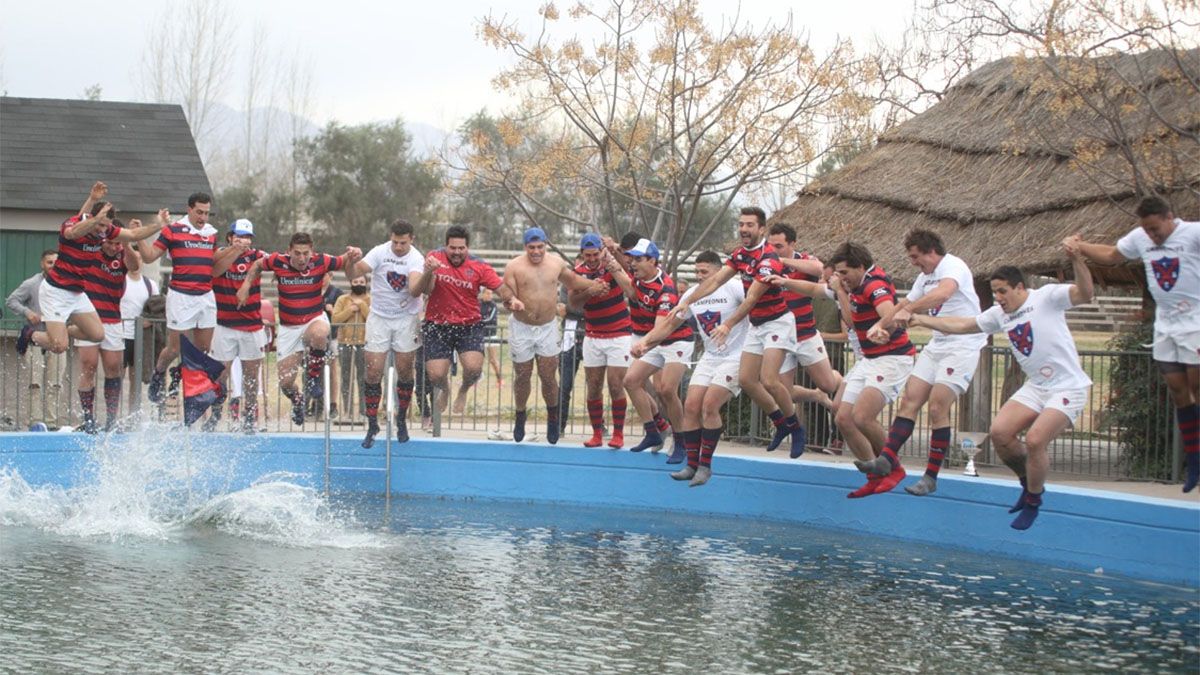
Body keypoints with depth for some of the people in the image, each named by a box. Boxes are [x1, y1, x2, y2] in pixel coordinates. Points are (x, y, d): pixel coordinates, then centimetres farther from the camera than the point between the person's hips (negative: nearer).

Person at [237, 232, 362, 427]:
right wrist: (246, 285, -2)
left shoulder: (321, 262, -14)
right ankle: (297, 401, 39)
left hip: (315, 319, -2)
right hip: (288, 328, 2)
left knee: (319, 334, -42)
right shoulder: (278, 262, -11)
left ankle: (314, 375, -13)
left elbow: (346, 263, -2)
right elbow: (257, 265, 9)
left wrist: (353, 256, -24)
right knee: (285, 382, 0)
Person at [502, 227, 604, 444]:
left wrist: (593, 285, 9)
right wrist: (515, 305, -32)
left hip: (548, 328, 2)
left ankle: (553, 416, 24)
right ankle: (520, 416, 30)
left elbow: (572, 280, 20)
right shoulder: (514, 267, -10)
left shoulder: (557, 264, 1)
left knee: (548, 376, 2)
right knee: (522, 376, 9)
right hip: (521, 328, -2)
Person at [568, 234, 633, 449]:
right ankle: (597, 433, 15)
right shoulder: (579, 272, -1)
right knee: (593, 388, 5)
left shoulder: (611, 265, -10)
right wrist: (590, 290, -27)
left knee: (616, 386, -7)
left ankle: (618, 434, 4)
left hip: (619, 335, -4)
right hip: (592, 337, 4)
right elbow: (572, 303, -11)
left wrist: (611, 255, -51)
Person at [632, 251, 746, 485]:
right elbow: (669, 324, 13)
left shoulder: (734, 288, -13)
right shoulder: (692, 294, 6)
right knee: (691, 406, -4)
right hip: (709, 358, 7)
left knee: (709, 406, -18)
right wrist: (645, 341, -1)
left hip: (735, 358, -7)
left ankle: (705, 466, -7)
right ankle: (692, 465, 6)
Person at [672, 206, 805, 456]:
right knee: (746, 379, 4)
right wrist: (687, 302, -5)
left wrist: (728, 325, -33)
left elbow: (751, 298, -28)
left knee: (768, 381, -18)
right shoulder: (740, 255, 3)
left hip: (777, 323, -9)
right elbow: (715, 280, 4)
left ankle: (796, 428, 2)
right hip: (756, 325, 9)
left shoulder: (768, 260, -23)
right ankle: (781, 424, 19)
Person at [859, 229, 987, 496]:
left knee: (937, 408, -12)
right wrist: (880, 325, 8)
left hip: (962, 346, -9)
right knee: (909, 401, -2)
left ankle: (930, 478, -5)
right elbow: (905, 304, 25)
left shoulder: (953, 266, -14)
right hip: (936, 345, 9)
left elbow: (944, 293, -35)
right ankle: (886, 460, -6)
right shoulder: (925, 276, 15)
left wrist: (908, 311, -42)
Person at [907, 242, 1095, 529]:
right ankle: (1029, 482, 16)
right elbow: (963, 325, 19)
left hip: (1067, 387, -7)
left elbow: (1085, 294, -27)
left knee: (1035, 439, -21)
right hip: (1036, 386, 7)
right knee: (999, 432, -9)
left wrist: (1076, 260, -43)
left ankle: (1032, 502, 1)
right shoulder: (1000, 314, 10)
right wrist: (923, 320, 14)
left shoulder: (1047, 297, -12)